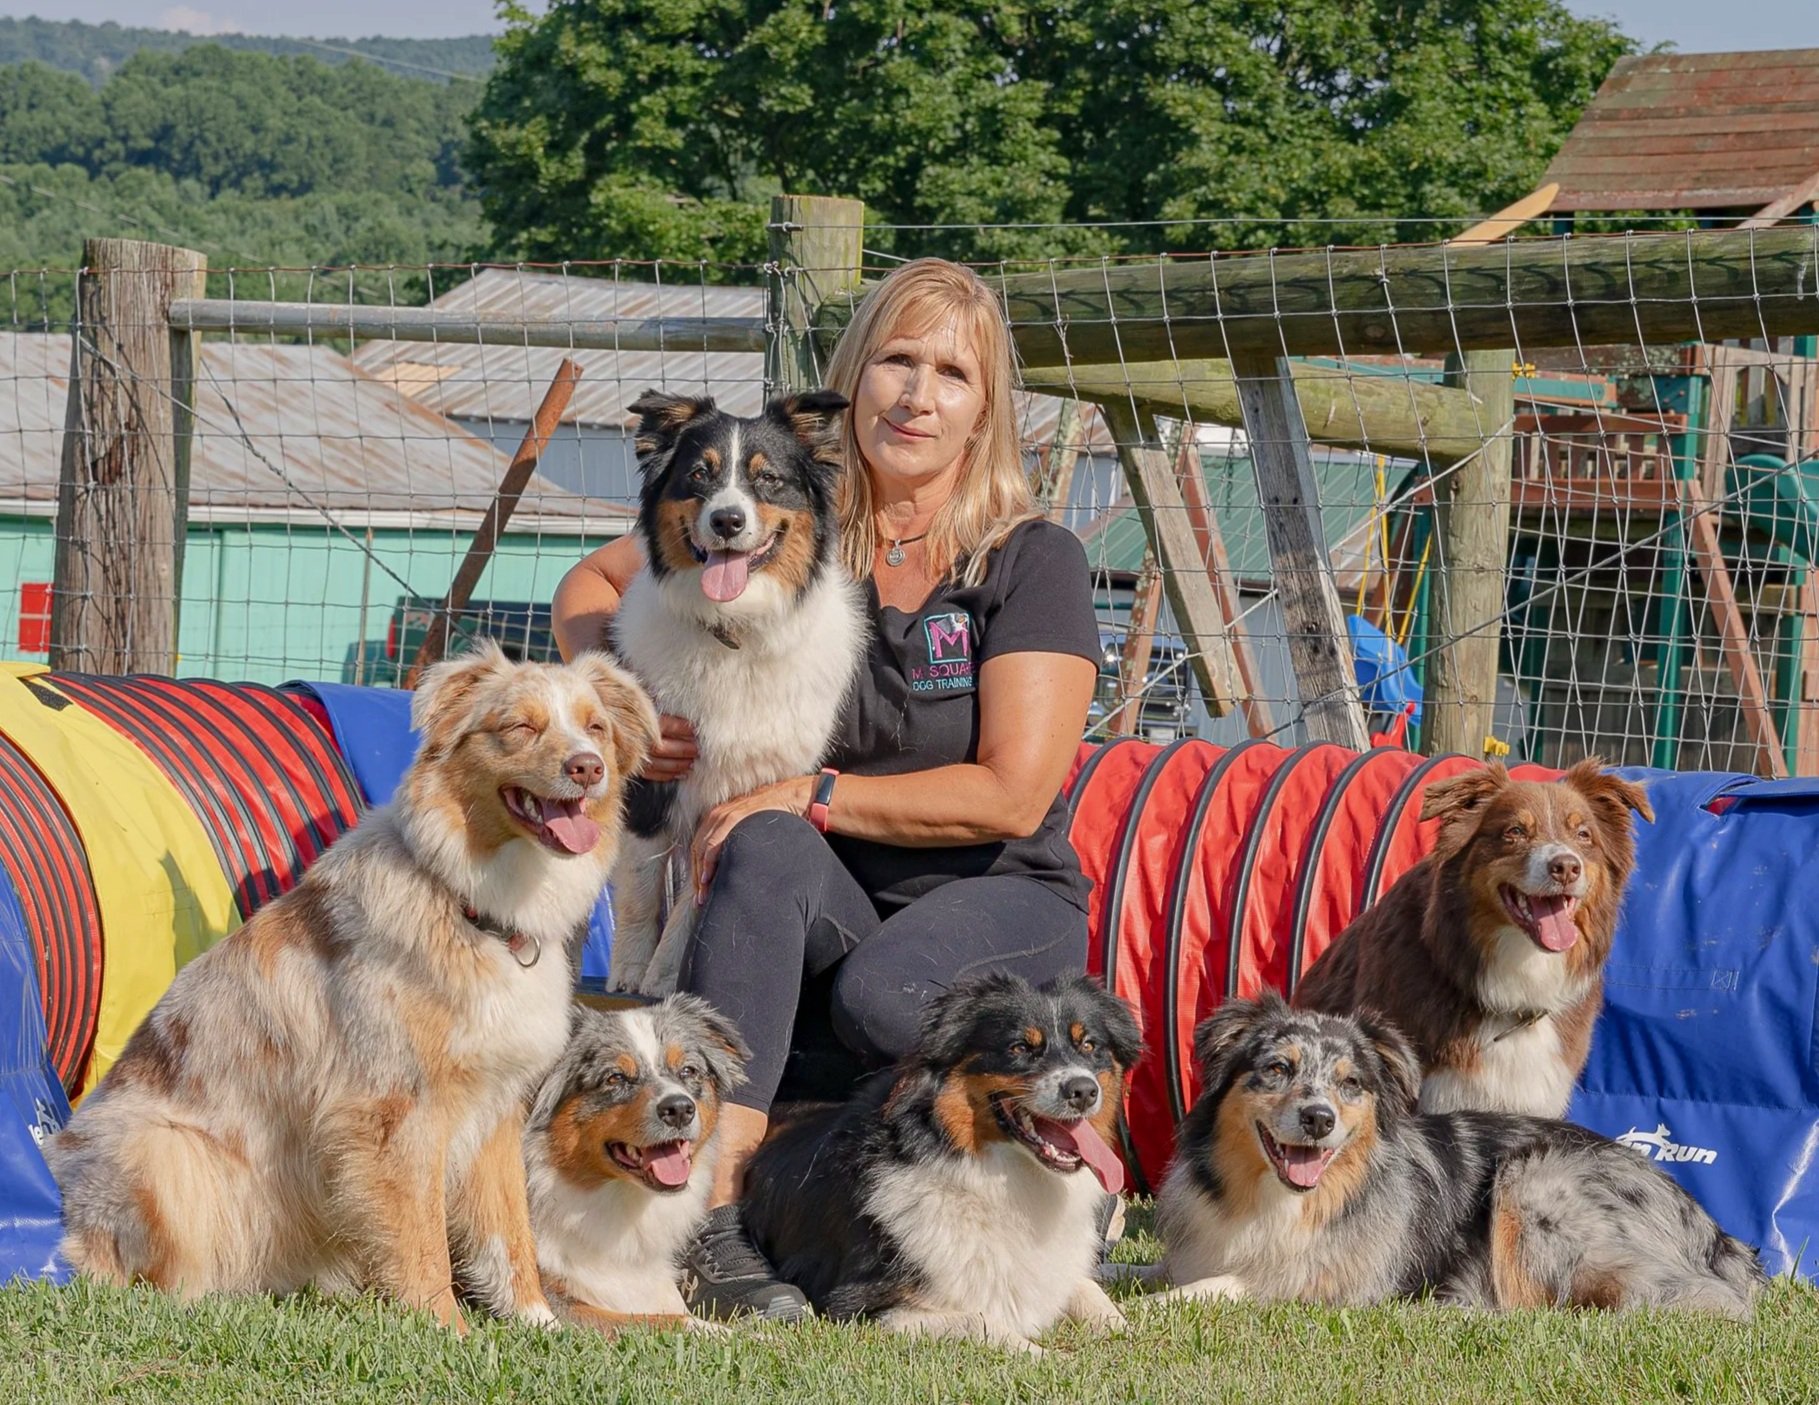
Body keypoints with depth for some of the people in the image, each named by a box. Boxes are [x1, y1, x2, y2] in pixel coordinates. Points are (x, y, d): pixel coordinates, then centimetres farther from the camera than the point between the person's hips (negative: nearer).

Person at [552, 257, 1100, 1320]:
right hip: (822, 911, 2)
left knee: (881, 994, -37)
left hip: (999, 899, -2)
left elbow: (1011, 794, -12)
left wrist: (810, 795, -17)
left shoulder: (1034, 561, -4)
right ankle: (708, 1227, -45)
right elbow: (589, 586, 15)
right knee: (767, 848, -34)